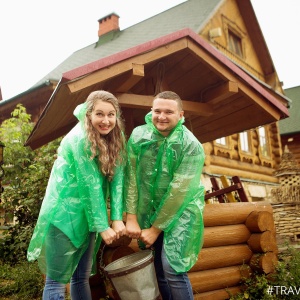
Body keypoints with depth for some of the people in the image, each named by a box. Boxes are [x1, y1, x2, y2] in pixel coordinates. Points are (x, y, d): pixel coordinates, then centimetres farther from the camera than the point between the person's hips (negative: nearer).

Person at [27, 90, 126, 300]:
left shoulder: (117, 137, 0)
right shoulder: (79, 139, -20)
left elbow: (118, 178, -3)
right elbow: (90, 185, -20)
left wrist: (117, 218, -11)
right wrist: (103, 226, -16)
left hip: (90, 214, 7)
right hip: (64, 213, -6)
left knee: (82, 277, 18)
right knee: (57, 281, 3)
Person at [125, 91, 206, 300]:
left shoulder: (191, 146, -19)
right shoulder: (138, 136, -7)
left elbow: (178, 192, -18)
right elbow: (131, 177, -6)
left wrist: (155, 229, -13)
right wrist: (131, 218, -9)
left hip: (181, 211, -4)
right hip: (149, 210, 4)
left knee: (173, 269, -11)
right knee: (158, 268, 12)